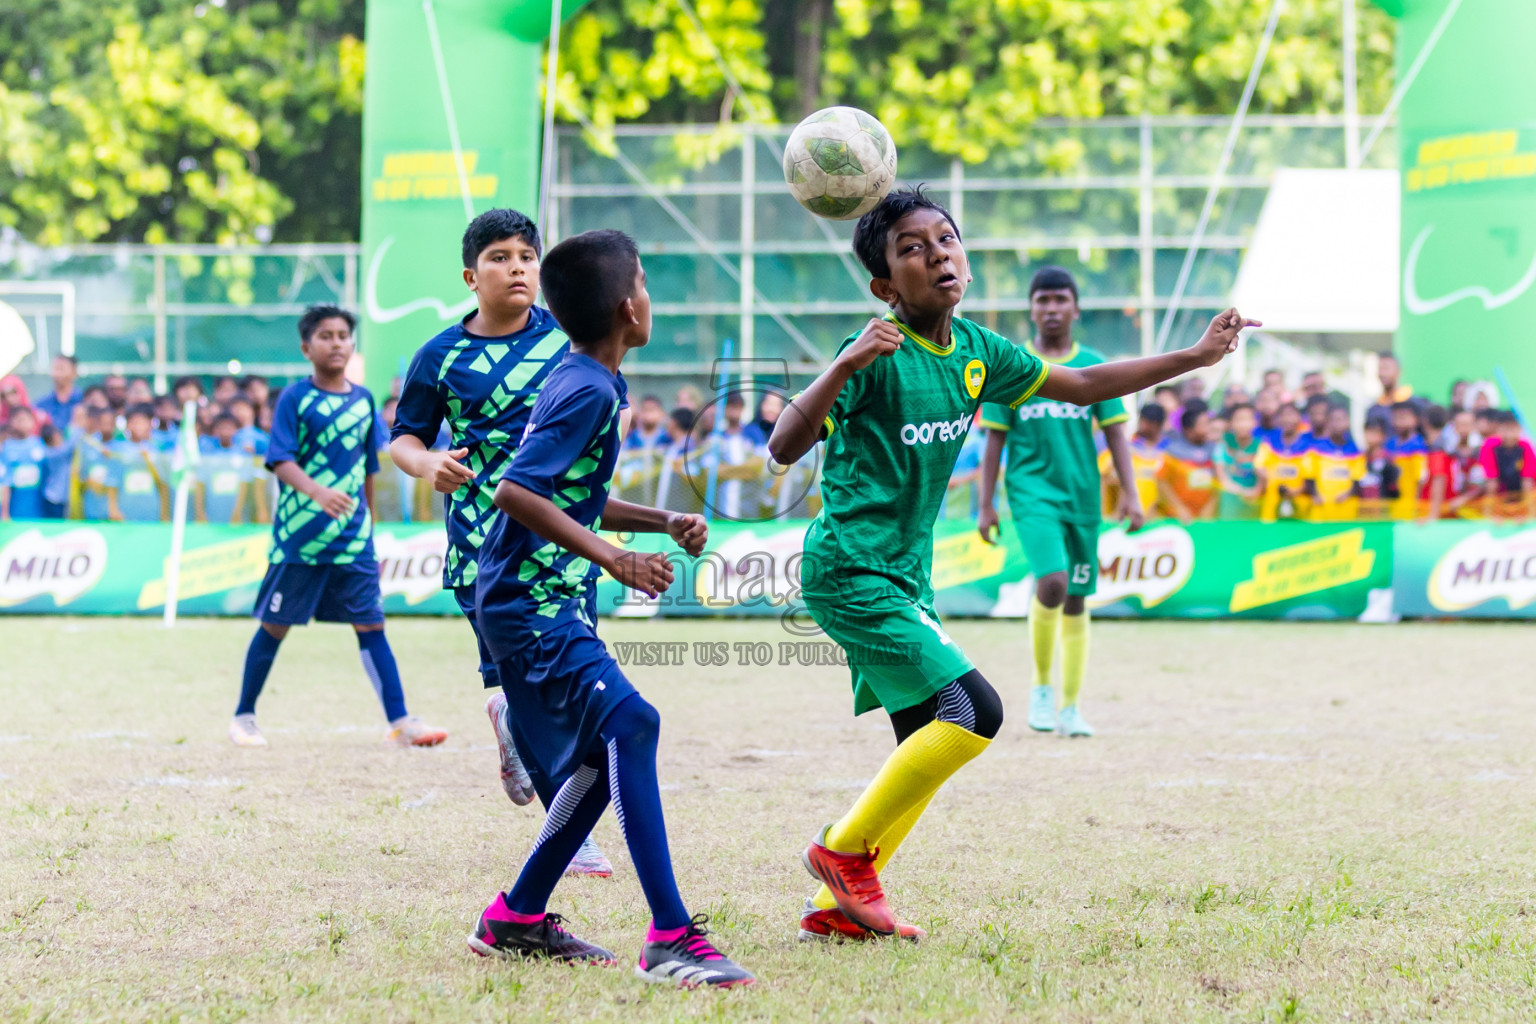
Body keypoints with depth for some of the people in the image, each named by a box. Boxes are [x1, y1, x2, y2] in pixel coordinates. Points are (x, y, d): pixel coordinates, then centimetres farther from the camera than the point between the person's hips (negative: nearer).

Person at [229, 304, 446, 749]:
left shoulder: (363, 400, 10)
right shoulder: (295, 398, -4)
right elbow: (281, 460, -15)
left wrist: (369, 532, 19)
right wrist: (316, 491, -32)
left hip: (352, 541, 4)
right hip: (298, 540, -4)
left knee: (370, 625, -1)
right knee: (274, 627, 5)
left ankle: (400, 722, -5)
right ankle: (243, 717, 18)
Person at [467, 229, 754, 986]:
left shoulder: (578, 382, 15)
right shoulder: (588, 392, -15)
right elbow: (515, 492, -25)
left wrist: (663, 521, 15)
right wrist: (613, 559, -25)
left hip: (544, 604, 11)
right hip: (531, 604, -11)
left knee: (604, 755, 16)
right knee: (629, 722, -24)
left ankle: (516, 920, 26)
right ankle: (670, 938, -32)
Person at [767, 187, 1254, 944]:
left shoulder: (975, 351, 6)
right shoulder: (879, 354, -17)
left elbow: (1081, 386, 18)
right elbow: (785, 447, -26)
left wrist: (1193, 357, 17)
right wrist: (844, 366, -40)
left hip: (904, 578, 9)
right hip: (851, 572, -9)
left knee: (929, 743, 10)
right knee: (973, 712, -16)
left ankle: (834, 906, 14)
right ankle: (845, 851, -4)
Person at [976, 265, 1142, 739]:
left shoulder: (1094, 367, 7)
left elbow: (1114, 434, 7)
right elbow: (995, 439, 5)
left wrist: (1130, 495, -2)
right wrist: (985, 505, 2)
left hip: (1083, 494, 3)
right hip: (1032, 488, -3)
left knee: (1076, 601, 6)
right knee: (1052, 583, -22)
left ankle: (1070, 707, 15)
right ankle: (1041, 687, -2)